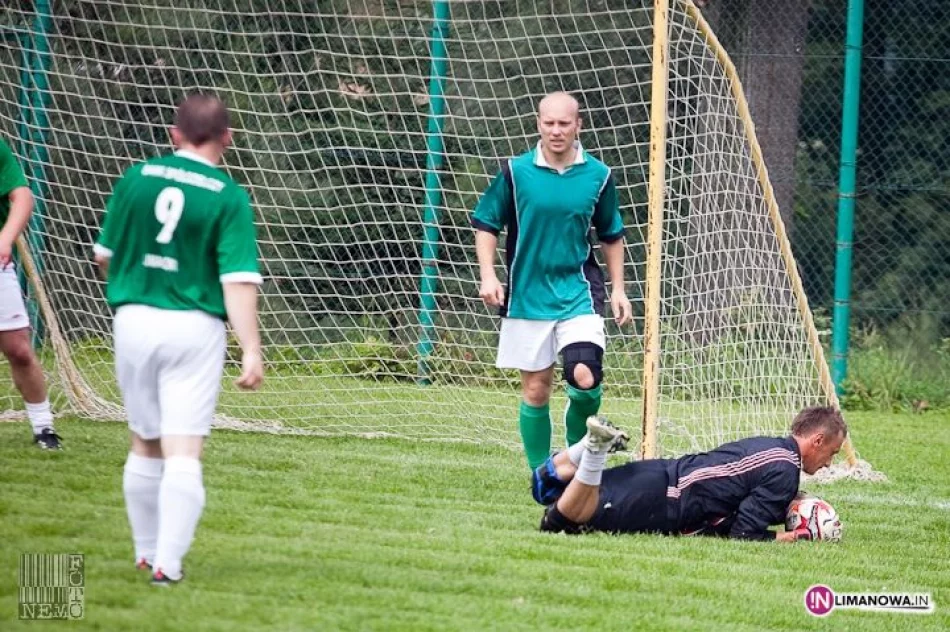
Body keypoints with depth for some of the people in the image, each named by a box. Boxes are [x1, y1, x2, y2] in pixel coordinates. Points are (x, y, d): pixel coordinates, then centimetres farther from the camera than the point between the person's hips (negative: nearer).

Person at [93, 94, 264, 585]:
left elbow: (103, 255, 11)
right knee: (184, 451, -3)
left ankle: (147, 552, 27)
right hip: (194, 327, -3)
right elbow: (238, 278, -14)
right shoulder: (228, 197, -7)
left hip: (134, 320, 3)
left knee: (145, 445, 17)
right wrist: (251, 351, -15)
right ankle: (168, 562, -10)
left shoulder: (136, 178, 2)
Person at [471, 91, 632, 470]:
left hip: (578, 292, 0)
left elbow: (611, 236, 13)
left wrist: (618, 289, 10)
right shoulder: (515, 172, -3)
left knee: (585, 378, -18)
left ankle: (577, 449, 9)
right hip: (528, 294, 0)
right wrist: (488, 276, -7)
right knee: (535, 389, 5)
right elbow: (486, 224, 4)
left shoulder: (598, 176, 1)